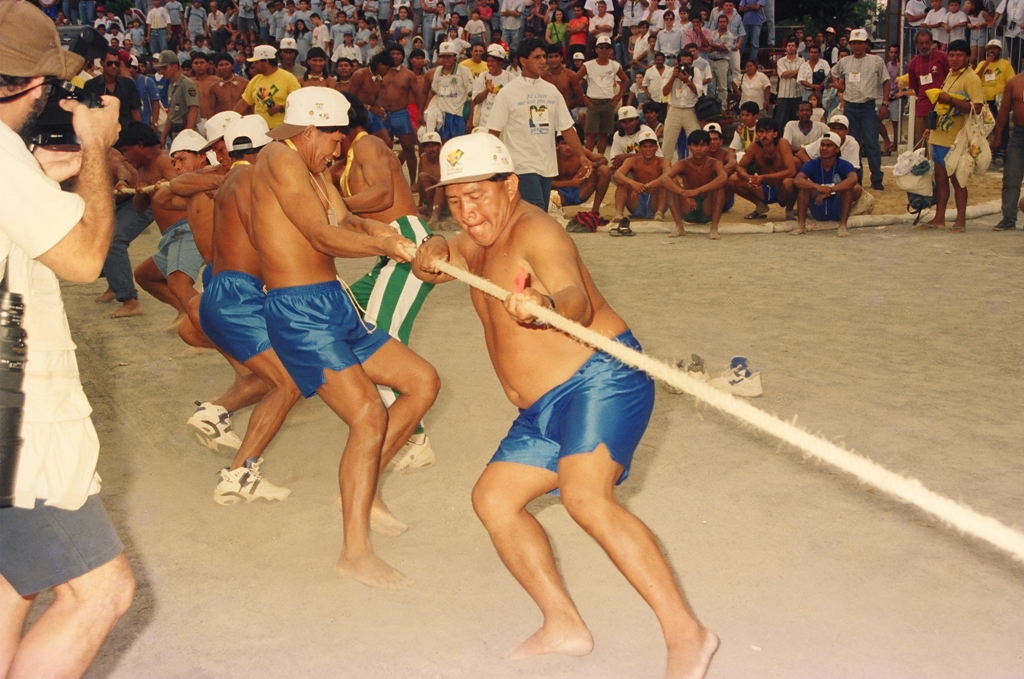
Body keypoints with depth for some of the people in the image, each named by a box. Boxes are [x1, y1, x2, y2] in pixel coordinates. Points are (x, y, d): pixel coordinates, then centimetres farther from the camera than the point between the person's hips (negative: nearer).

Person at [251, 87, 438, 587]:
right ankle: (355, 552, -11)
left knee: (423, 382, 9)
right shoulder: (281, 159, -9)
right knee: (369, 416, -20)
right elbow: (324, 237, -16)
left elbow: (342, 220, 10)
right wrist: (386, 246, -8)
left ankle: (359, 487, 17)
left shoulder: (310, 170, 22)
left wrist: (370, 227, -11)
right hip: (299, 310, -10)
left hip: (335, 307, 10)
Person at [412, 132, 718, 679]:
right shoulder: (482, 239, 18)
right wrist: (433, 255, -18)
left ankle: (686, 634, -24)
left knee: (585, 496, -28)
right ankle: (564, 625, 11)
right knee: (493, 498, 6)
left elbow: (579, 301, -29)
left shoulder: (534, 231, -13)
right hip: (544, 411, 10)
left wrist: (547, 305, -53)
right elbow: (443, 260, 7)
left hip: (599, 379, -10)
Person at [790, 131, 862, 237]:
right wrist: (818, 187, -42)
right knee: (804, 185, -21)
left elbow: (853, 180, -32)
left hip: (838, 210, -1)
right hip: (817, 212, 1)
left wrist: (829, 190, -44)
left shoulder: (844, 165, -9)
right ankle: (801, 225, -22)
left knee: (848, 186, -26)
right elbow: (797, 181, -25)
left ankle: (843, 226, -24)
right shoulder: (812, 165, -5)